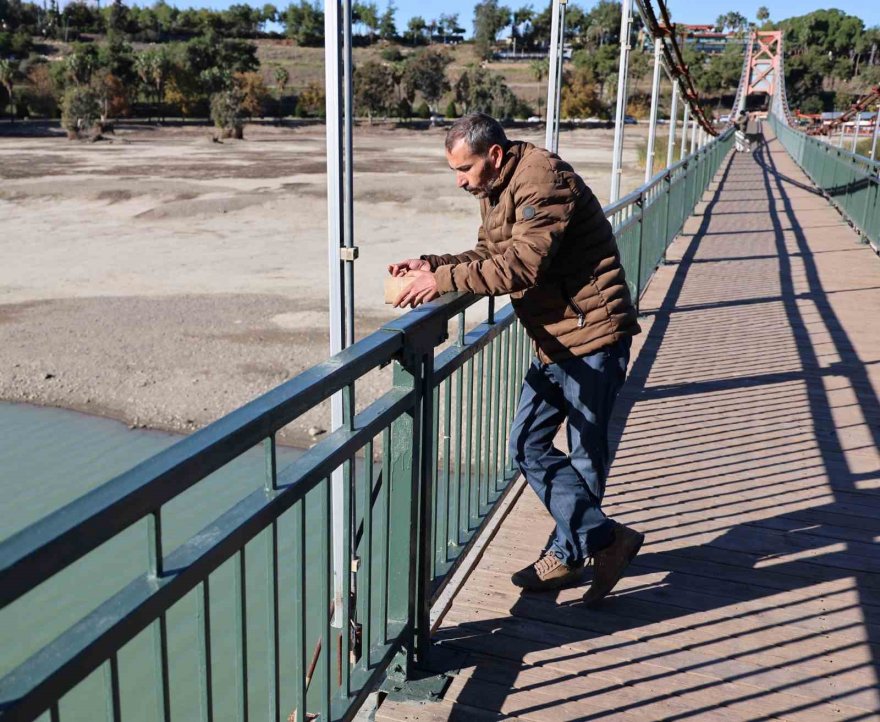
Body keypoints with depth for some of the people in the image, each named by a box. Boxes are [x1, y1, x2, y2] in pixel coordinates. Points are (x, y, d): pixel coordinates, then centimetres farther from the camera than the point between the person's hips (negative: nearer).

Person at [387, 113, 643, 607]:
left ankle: (568, 555, 17)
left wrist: (444, 281, -27)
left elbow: (521, 265, -29)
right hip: (555, 343, 10)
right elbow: (489, 255, 14)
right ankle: (605, 539, 16)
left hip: (592, 337, -10)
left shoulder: (544, 182, -19)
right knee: (529, 446, 8)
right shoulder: (498, 190, 13)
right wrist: (433, 265, 0)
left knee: (586, 457, 2)